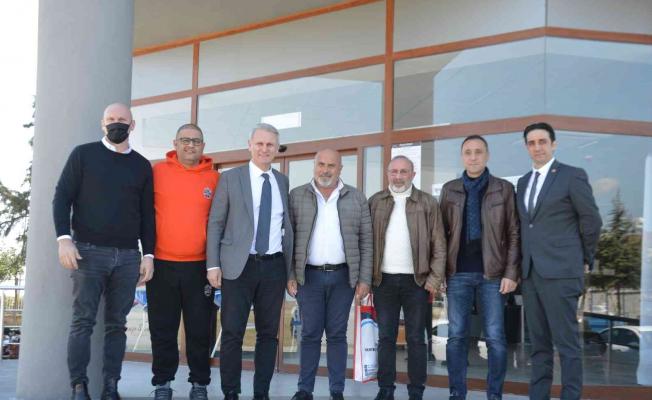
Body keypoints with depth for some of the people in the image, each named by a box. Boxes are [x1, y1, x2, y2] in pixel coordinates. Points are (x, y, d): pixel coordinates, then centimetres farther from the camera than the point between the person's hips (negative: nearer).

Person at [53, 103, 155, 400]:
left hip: (128, 256, 2)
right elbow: (62, 198, 1)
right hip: (89, 251, -2)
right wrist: (64, 239, -11)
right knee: (83, 320, -4)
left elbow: (147, 214, 13)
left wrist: (148, 254, 6)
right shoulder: (83, 154, 6)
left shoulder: (142, 166, 12)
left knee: (117, 323, 3)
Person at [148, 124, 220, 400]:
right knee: (162, 328, 8)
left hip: (200, 266, 0)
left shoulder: (215, 179, 3)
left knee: (200, 329, 6)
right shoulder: (156, 172, 2)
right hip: (162, 264, 0)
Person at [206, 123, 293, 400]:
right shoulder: (230, 178, 3)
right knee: (232, 333, 0)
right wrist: (213, 265, -7)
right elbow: (215, 224, 1)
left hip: (274, 266, 3)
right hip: (239, 265, -3)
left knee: (268, 333, 7)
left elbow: (287, 224, 13)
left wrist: (291, 266, 7)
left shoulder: (283, 181, 12)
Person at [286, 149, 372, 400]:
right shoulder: (297, 196, 4)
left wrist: (364, 279, -2)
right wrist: (289, 275, -3)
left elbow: (366, 242, 4)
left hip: (343, 276, 1)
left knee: (337, 334, 6)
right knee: (310, 334, 4)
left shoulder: (356, 198, 5)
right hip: (309, 275, 0)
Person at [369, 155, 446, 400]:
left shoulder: (428, 203, 4)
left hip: (416, 280, -1)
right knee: (385, 337, 6)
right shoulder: (375, 202, 8)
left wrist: (435, 277, -7)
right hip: (384, 279, 2)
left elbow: (439, 244, 1)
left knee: (416, 338, 5)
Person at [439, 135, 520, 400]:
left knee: (495, 338, 1)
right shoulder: (449, 189, 9)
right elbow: (442, 233, 8)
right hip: (458, 273, 2)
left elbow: (514, 234, 1)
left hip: (492, 273, -1)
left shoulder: (504, 189, 4)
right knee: (456, 336, 4)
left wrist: (511, 273, -7)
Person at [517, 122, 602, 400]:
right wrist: (525, 264, 13)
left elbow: (591, 220, 0)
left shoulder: (573, 176, -2)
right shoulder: (523, 182, 16)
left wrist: (585, 259, 7)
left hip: (560, 272, -6)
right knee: (538, 343, 10)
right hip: (531, 273, 6)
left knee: (566, 342, -4)